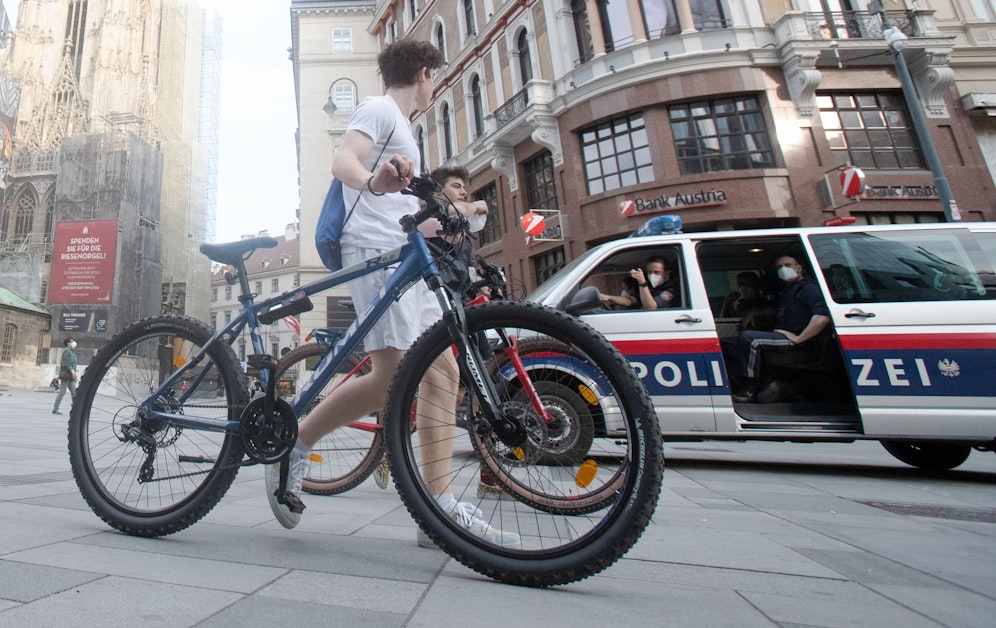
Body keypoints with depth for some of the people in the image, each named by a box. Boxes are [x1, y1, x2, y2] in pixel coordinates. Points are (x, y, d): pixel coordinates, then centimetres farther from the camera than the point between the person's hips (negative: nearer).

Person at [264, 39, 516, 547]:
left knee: (442, 371, -3)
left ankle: (441, 509, -1)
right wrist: (372, 180, -38)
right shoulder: (379, 109, 5)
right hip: (375, 253, -9)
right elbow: (342, 161, -15)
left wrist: (455, 213, 48)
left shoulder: (400, 126, 33)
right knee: (391, 378, -18)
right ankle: (292, 449, 4)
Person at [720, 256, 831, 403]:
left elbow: (823, 317, -19)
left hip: (790, 340, -9)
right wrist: (753, 313, 30)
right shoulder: (785, 291, 27)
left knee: (748, 337, -34)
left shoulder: (808, 288, -2)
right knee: (724, 344, -5)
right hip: (778, 337, 9)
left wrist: (798, 338, -19)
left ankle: (751, 390, -23)